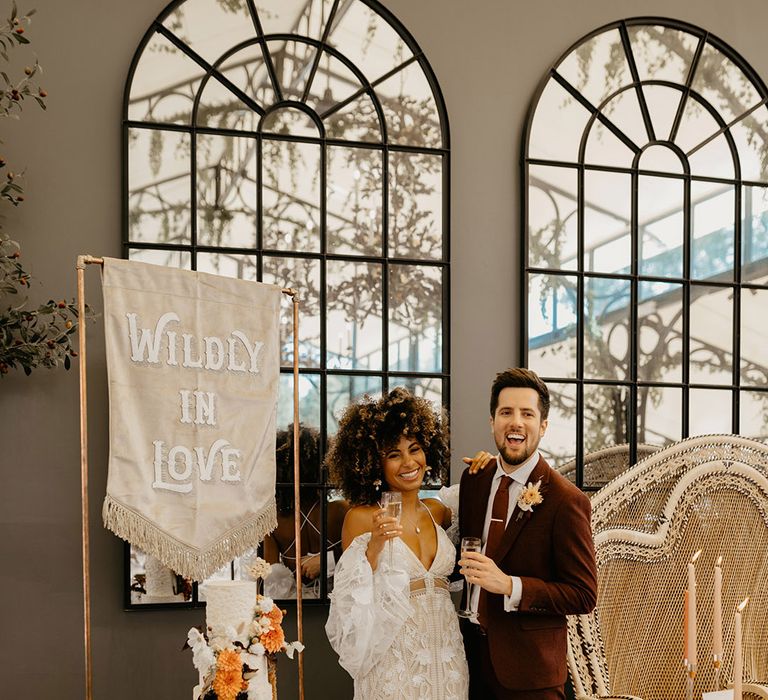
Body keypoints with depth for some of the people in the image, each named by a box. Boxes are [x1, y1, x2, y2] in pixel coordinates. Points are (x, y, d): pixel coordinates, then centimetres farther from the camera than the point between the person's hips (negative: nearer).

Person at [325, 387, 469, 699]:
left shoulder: (437, 511, 6)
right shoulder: (361, 518, -8)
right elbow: (354, 603, -10)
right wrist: (374, 548, -24)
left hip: (446, 655, 5)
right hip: (394, 661, -5)